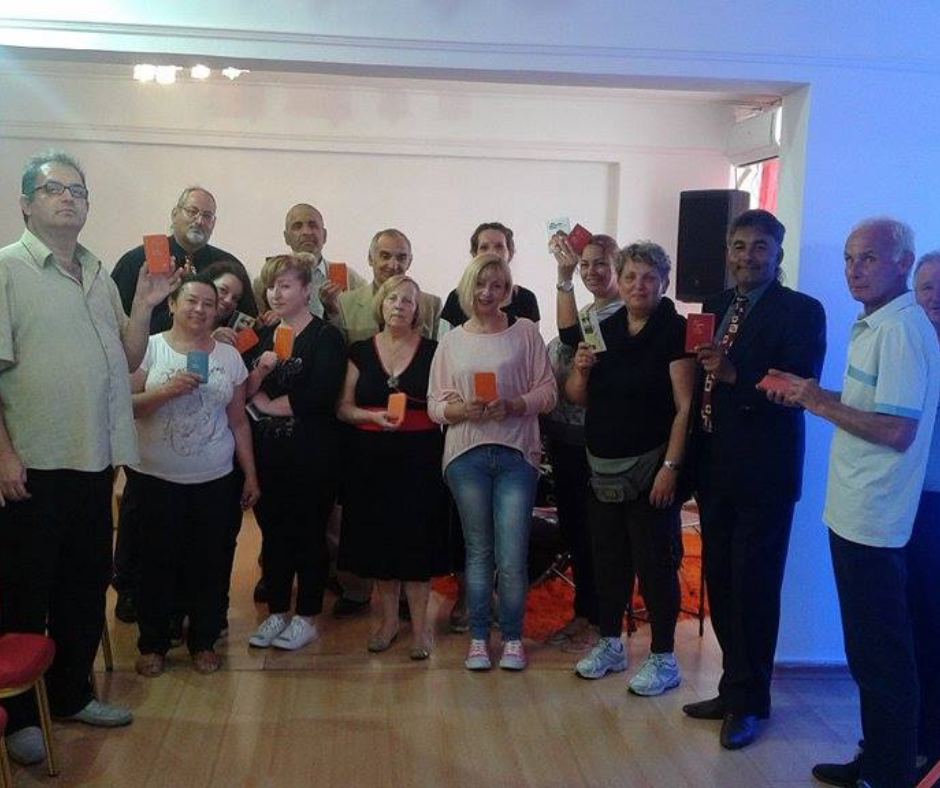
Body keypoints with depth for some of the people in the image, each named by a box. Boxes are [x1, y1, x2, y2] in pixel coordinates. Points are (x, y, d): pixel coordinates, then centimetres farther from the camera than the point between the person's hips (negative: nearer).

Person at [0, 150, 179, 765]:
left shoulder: (100, 275, 12)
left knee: (87, 585, 15)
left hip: (94, 460, 6)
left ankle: (71, 693, 31)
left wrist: (144, 306, -3)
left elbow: (128, 360, 12)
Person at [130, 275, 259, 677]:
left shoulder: (229, 356, 6)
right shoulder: (150, 347, -2)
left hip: (215, 480, 2)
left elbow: (238, 421, 10)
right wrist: (166, 391, -21)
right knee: (158, 562, 5)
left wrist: (251, 474, 8)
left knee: (209, 563, 6)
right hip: (157, 479, -2)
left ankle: (203, 641, 22)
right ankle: (152, 644, 21)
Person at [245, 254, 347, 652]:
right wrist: (261, 369, -14)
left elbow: (320, 394, -18)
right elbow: (242, 392, 6)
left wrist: (270, 404, -7)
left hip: (311, 454, -5)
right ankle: (276, 612, 24)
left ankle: (307, 618, 15)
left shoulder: (326, 337, -6)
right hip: (267, 452, 6)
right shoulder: (263, 335, 13)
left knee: (308, 533, 4)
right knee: (272, 531, 11)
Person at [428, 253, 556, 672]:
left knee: (512, 558, -4)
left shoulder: (526, 332, 4)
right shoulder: (451, 341, 10)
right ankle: (478, 638, 21)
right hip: (467, 455, 2)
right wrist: (462, 409, -12)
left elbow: (548, 391, 1)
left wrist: (513, 406, -15)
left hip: (516, 454, -2)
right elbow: (435, 404, 7)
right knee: (478, 551, 10)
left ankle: (512, 638, 15)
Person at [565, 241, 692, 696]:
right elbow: (577, 398, 13)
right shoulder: (605, 330, 8)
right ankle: (610, 645, 30)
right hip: (603, 468, 6)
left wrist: (670, 466, -19)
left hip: (651, 468, -6)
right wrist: (581, 369, -8)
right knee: (607, 557, 14)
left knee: (655, 561, 1)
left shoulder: (674, 331, -8)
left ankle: (664, 659, 14)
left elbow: (685, 406, -14)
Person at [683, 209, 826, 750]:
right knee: (720, 584, 14)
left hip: (762, 475, -6)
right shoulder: (716, 306, 11)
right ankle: (733, 689, 30)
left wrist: (734, 376, -30)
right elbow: (704, 382, 10)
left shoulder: (801, 311, -8)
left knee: (755, 589, 3)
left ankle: (750, 703, 19)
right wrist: (692, 460, 3)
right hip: (715, 471, 6)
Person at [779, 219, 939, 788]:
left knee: (882, 655, 2)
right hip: (855, 512, 10)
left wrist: (821, 403, -15)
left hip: (873, 521, -10)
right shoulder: (876, 325, 15)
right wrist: (812, 396, 6)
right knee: (872, 650, 18)